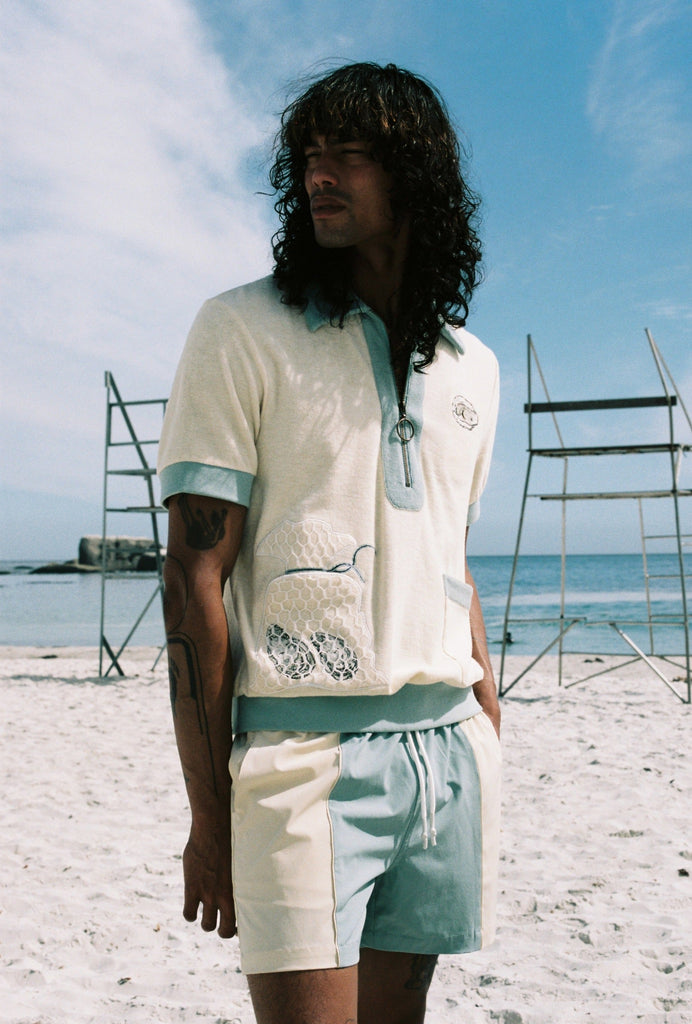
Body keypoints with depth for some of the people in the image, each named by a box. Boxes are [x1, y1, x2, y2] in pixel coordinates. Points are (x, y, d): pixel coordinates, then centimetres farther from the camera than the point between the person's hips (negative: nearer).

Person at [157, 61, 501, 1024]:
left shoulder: (473, 367, 13)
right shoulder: (242, 330, -2)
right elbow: (194, 578, -7)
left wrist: (489, 726, 14)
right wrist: (210, 814, -10)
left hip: (449, 744, 5)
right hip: (306, 749, -4)